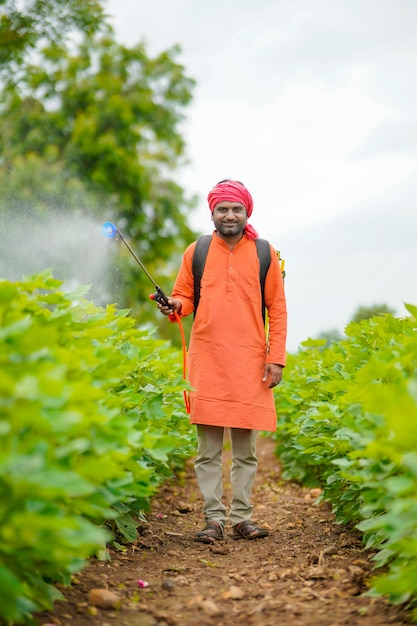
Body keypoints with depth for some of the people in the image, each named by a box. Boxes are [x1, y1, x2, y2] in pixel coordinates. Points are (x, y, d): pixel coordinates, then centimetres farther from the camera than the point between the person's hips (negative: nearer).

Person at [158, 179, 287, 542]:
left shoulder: (265, 254, 7)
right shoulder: (197, 252, 8)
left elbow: (277, 309, 7)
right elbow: (185, 297, 14)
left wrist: (277, 358, 0)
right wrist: (175, 305, -11)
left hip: (250, 362, 0)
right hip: (207, 360, 0)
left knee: (246, 448, 5)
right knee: (208, 448, 0)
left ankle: (242, 517, 14)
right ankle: (213, 518, 8)